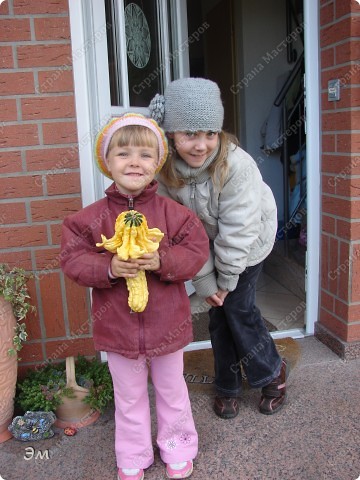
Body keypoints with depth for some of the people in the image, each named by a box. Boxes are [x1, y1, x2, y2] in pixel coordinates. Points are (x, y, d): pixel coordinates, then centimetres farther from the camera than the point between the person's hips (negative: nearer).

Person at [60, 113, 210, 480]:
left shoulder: (173, 213, -10)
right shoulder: (91, 218, -9)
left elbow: (196, 250, -9)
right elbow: (73, 260, -9)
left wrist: (162, 262, -26)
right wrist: (108, 267, -26)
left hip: (166, 322, 0)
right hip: (117, 325, 0)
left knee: (171, 390, 21)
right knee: (129, 398, 19)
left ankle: (177, 448, 46)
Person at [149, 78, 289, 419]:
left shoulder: (236, 164, -35)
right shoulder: (165, 170, -23)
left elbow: (237, 232, -28)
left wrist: (226, 280, -19)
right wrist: (204, 279, -15)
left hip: (249, 240, -3)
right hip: (206, 241, 4)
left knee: (238, 308, -3)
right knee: (218, 312, 7)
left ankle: (272, 372, 24)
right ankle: (228, 385, 27)